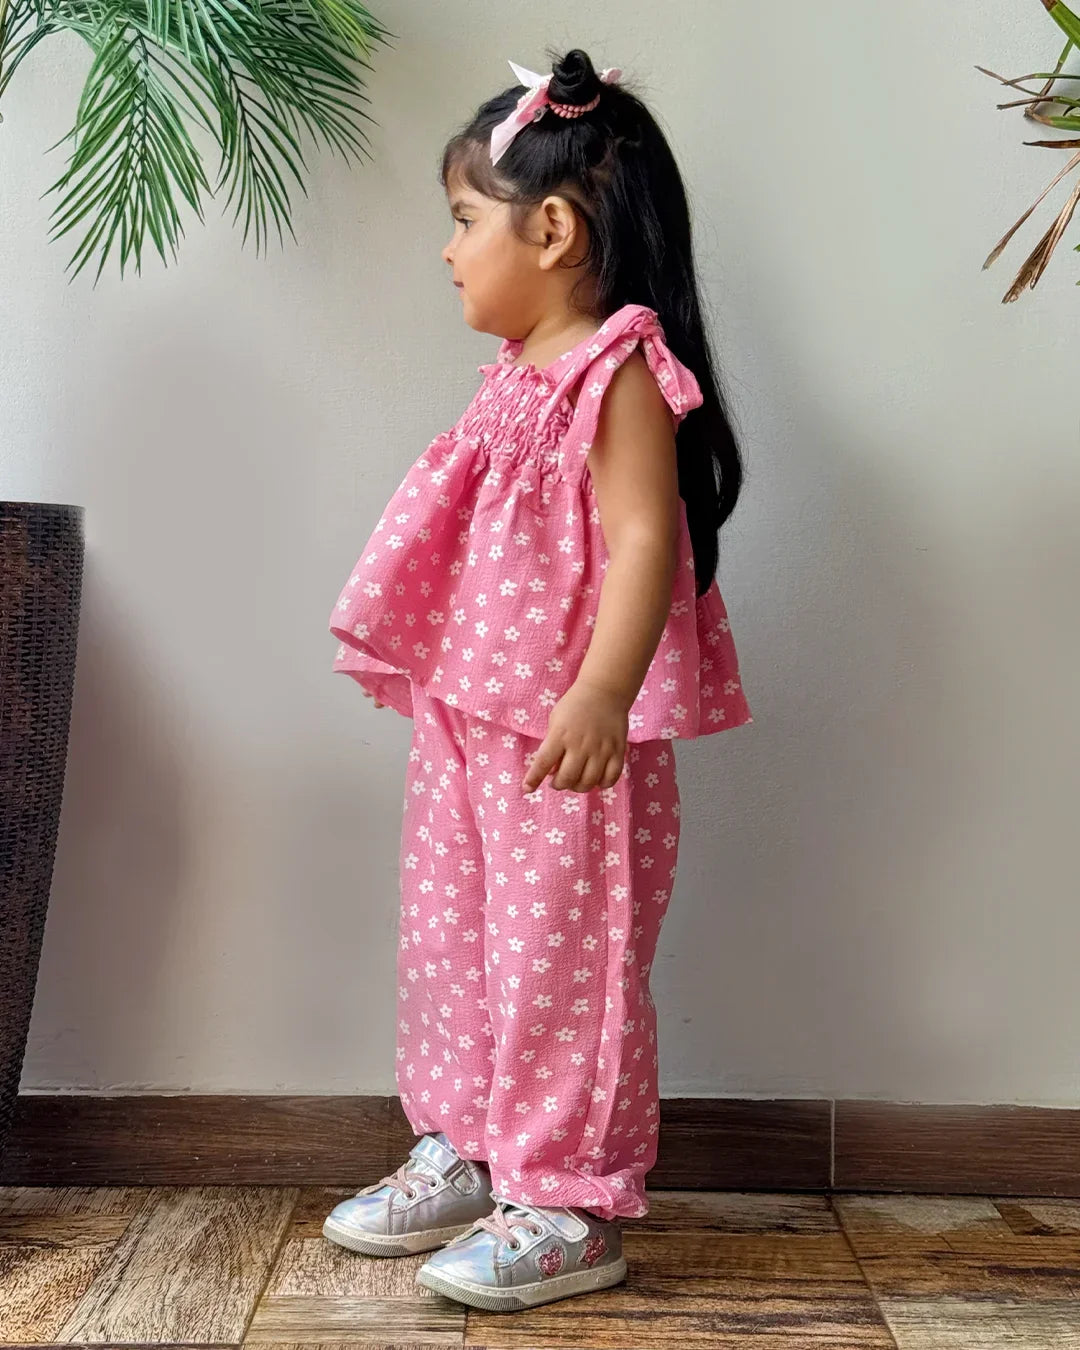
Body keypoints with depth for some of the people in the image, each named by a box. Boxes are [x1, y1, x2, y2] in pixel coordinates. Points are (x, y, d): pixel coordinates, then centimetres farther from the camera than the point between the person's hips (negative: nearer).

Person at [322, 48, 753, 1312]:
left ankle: (571, 1206, 13)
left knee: (564, 962, 0)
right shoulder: (520, 375, 13)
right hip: (467, 726, 10)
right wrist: (430, 685, 25)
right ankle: (462, 1157, 31)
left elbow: (647, 543, -24)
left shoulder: (619, 372, -14)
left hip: (571, 742, -9)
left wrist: (600, 698, -35)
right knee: (451, 944, 16)